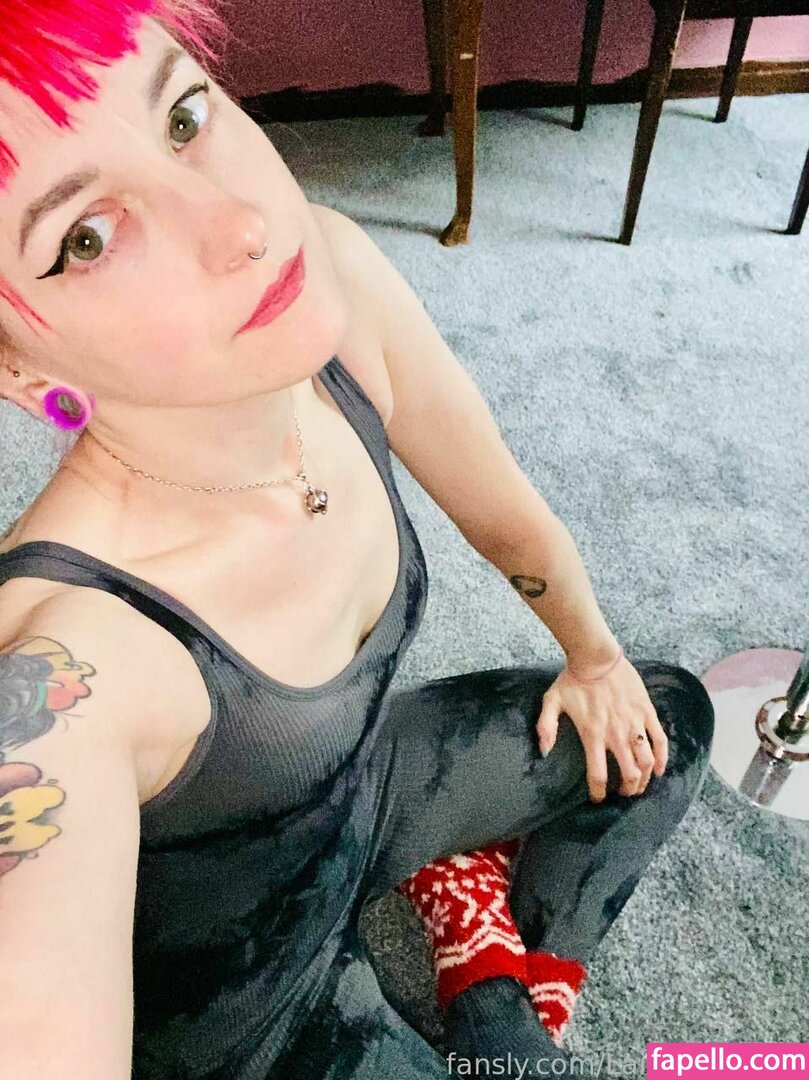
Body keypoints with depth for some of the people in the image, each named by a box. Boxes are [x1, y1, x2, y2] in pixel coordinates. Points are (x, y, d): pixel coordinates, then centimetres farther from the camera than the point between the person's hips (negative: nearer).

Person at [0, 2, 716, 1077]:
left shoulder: (325, 270, -25)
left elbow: (508, 518, -7)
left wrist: (594, 656, 7)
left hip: (359, 777, 5)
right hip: (234, 991, -4)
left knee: (671, 716, 14)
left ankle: (502, 976, 26)